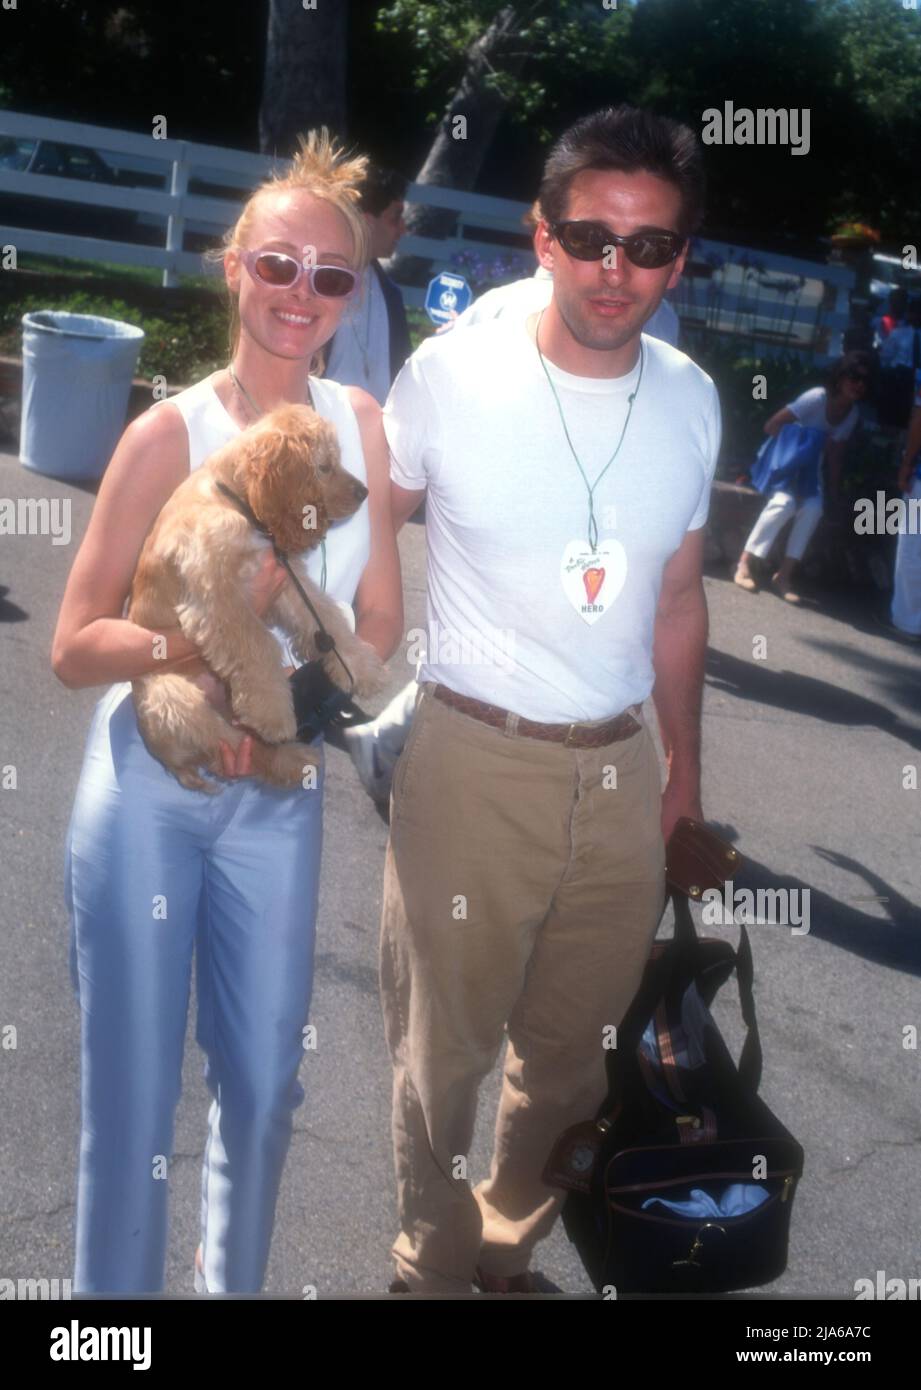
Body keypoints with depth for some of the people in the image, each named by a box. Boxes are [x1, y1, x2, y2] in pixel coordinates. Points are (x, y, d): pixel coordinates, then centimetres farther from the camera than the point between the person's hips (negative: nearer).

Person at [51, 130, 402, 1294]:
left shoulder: (360, 422, -1)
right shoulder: (170, 432, -12)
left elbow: (379, 620, 3)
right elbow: (74, 646, -13)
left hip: (279, 795, 4)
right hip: (147, 790, -4)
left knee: (264, 1084, 16)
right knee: (133, 1098, 5)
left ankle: (235, 1281, 40)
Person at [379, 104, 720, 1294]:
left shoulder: (691, 401, 1)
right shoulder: (449, 376, -11)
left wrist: (684, 764, 14)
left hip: (620, 773, 4)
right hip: (474, 760, -3)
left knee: (569, 1050, 18)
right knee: (443, 1049, 11)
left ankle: (511, 1250, 41)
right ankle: (433, 1264, 36)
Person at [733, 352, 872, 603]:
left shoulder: (853, 413, -2)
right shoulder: (817, 398, -22)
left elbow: (836, 454, 7)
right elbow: (772, 426, -20)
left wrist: (834, 492, 3)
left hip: (808, 468, 5)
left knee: (813, 508, -25)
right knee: (785, 502, -33)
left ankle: (784, 575, -21)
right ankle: (744, 565, -26)